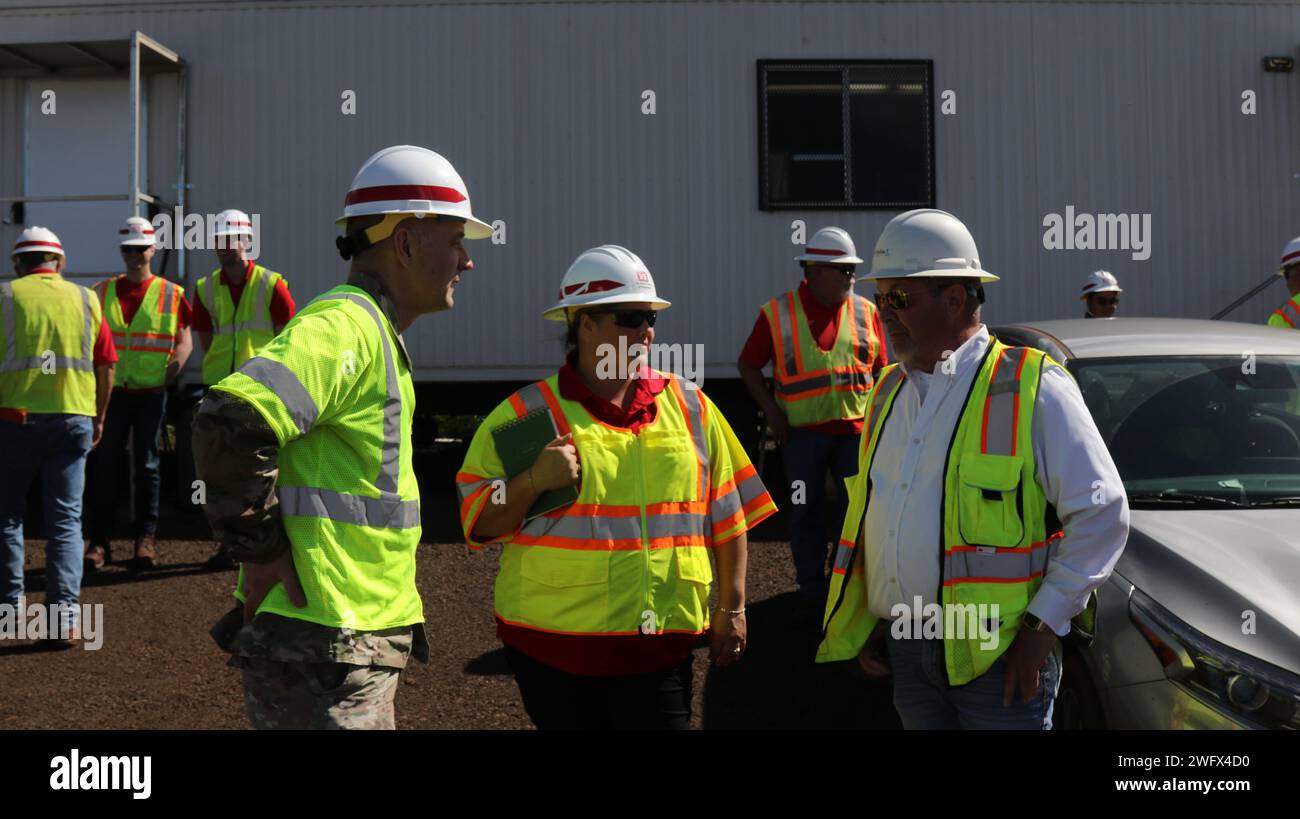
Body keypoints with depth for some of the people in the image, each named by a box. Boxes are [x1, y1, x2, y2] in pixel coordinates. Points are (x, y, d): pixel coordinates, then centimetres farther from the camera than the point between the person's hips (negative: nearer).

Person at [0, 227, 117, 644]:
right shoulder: (86, 300, 8)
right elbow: (106, 366, 9)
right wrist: (99, 418, 20)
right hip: (73, 420, 2)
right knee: (66, 519, 6)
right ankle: (65, 612, -3)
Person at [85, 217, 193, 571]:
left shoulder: (171, 294, 4)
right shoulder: (103, 292, 9)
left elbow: (184, 342, 2)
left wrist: (169, 377, -10)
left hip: (151, 392, -1)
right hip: (112, 390, 1)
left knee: (147, 466, 3)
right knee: (105, 465, 2)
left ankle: (146, 539, 9)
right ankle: (99, 540, 8)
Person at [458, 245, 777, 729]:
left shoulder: (690, 407, 8)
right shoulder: (529, 415, 0)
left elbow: (726, 517, 11)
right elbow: (478, 522, 0)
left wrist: (731, 609, 9)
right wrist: (533, 481, -17)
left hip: (660, 648, 2)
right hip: (552, 646, -2)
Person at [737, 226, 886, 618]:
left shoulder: (865, 312, 6)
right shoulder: (777, 313, -1)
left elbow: (880, 368, 11)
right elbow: (748, 365, 3)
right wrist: (771, 410, -6)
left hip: (855, 429, 2)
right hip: (802, 432, -2)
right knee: (806, 513, 5)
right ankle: (812, 594, 16)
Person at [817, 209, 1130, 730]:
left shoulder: (1032, 389, -8)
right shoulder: (889, 392, 13)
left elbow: (1103, 515, -10)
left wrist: (1044, 624, -13)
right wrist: (864, 621, 12)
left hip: (1000, 653, -6)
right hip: (906, 652, 6)